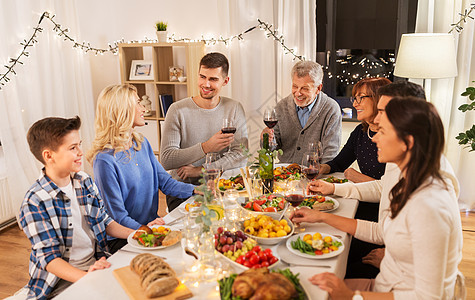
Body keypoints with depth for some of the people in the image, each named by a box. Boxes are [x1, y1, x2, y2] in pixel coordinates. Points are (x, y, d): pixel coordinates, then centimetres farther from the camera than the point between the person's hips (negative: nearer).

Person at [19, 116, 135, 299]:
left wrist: (135, 234, -2)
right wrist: (86, 277, -31)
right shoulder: (35, 202, -15)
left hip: (96, 264, 6)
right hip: (63, 278, -6)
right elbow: (49, 258, -16)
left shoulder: (84, 181, 4)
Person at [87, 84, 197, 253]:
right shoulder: (105, 160, -19)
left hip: (152, 226, 7)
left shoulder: (142, 143, 7)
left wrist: (195, 190, -6)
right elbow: (117, 216, -17)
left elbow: (164, 181, 9)